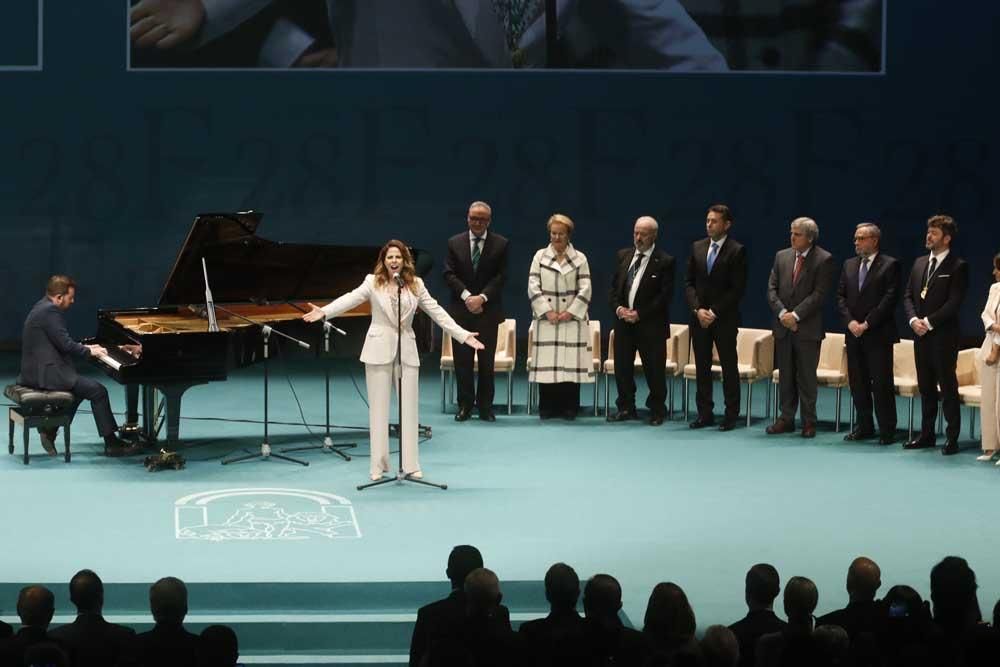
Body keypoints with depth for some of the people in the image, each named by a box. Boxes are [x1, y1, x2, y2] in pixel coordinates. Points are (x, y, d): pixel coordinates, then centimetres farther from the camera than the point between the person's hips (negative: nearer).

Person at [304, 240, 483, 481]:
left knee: (409, 409, 3)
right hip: (379, 350, -2)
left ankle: (410, 465, 10)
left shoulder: (416, 285, 4)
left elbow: (437, 312, 3)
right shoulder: (373, 282, -1)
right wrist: (324, 311, -31)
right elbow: (351, 299, -14)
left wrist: (464, 335, -2)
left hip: (406, 350, 2)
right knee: (379, 409, 3)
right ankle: (378, 466, 10)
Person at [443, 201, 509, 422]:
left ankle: (485, 406, 8)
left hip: (488, 310, -1)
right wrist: (467, 296, -12)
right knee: (462, 360, 2)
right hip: (461, 310, 1)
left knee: (487, 361, 1)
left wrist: (482, 297, -14)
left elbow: (500, 276, -3)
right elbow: (449, 274, 0)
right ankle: (465, 405, 9)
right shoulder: (455, 243, 6)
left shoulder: (500, 244, 2)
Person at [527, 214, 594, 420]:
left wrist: (570, 312, -10)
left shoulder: (579, 259, 5)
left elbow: (585, 290, -1)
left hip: (572, 319, -1)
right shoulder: (540, 256, 7)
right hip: (546, 320, 1)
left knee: (571, 363, -2)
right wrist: (548, 312, -9)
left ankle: (569, 408, 3)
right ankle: (547, 408, 5)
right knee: (546, 364, -2)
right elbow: (533, 287, 0)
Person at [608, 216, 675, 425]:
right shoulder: (623, 255, 10)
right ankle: (626, 408, 20)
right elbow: (614, 287, 13)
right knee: (622, 368, 8)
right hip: (623, 321, 5)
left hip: (650, 324, -5)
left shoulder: (664, 262, -7)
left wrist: (639, 314, -15)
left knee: (654, 369, 1)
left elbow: (664, 296, -11)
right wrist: (618, 308, -5)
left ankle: (657, 411, 13)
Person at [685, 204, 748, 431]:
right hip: (699, 316, 5)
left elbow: (737, 289, -10)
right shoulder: (697, 247, 9)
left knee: (729, 366, 1)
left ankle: (731, 415, 5)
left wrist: (715, 312, -13)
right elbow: (688, 282, 8)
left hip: (725, 318, -4)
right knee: (702, 366, 6)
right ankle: (705, 413, 12)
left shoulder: (736, 251, -6)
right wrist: (698, 309, -7)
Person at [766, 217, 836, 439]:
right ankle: (786, 418, 15)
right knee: (786, 376, 8)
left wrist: (795, 314, -15)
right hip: (783, 327, 4)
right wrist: (782, 312, -8)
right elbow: (772, 289, 7)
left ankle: (809, 422, 7)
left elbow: (819, 294, -11)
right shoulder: (782, 256, 10)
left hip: (808, 328, -4)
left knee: (806, 377, 0)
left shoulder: (823, 260, -5)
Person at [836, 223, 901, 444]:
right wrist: (850, 321, -5)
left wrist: (867, 324, -14)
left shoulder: (889, 265, -4)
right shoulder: (849, 265, 14)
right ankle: (865, 426, 18)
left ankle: (887, 430, 1)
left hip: (878, 334, -6)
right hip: (854, 334, 6)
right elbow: (841, 297, 11)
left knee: (881, 383, -5)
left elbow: (890, 299, -11)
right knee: (857, 382, 8)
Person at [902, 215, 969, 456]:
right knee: (926, 387, 11)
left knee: (948, 387, -3)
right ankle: (927, 435, 17)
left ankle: (952, 438, 1)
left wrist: (929, 322, -16)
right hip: (921, 335, 6)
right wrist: (913, 319, -4)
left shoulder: (958, 267, -7)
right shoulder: (920, 263, 14)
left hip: (943, 336, -6)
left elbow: (954, 302, -14)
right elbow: (908, 296, 13)